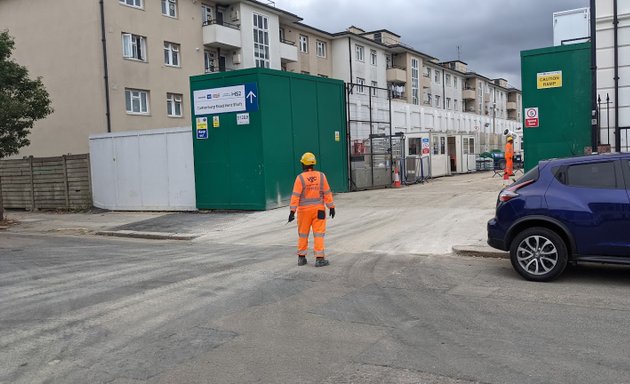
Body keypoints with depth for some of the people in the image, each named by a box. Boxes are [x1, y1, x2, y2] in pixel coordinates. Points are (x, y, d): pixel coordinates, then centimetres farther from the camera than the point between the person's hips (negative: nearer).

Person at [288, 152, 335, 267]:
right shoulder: (321, 176, -2)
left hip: (304, 209, 0)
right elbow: (327, 193, 0)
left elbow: (295, 196, -10)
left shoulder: (300, 178, -9)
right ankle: (319, 258, 0)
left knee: (303, 234, 12)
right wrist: (331, 207, 8)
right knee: (318, 234, 2)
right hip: (318, 209, 0)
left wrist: (292, 211, -7)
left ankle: (301, 257, 20)